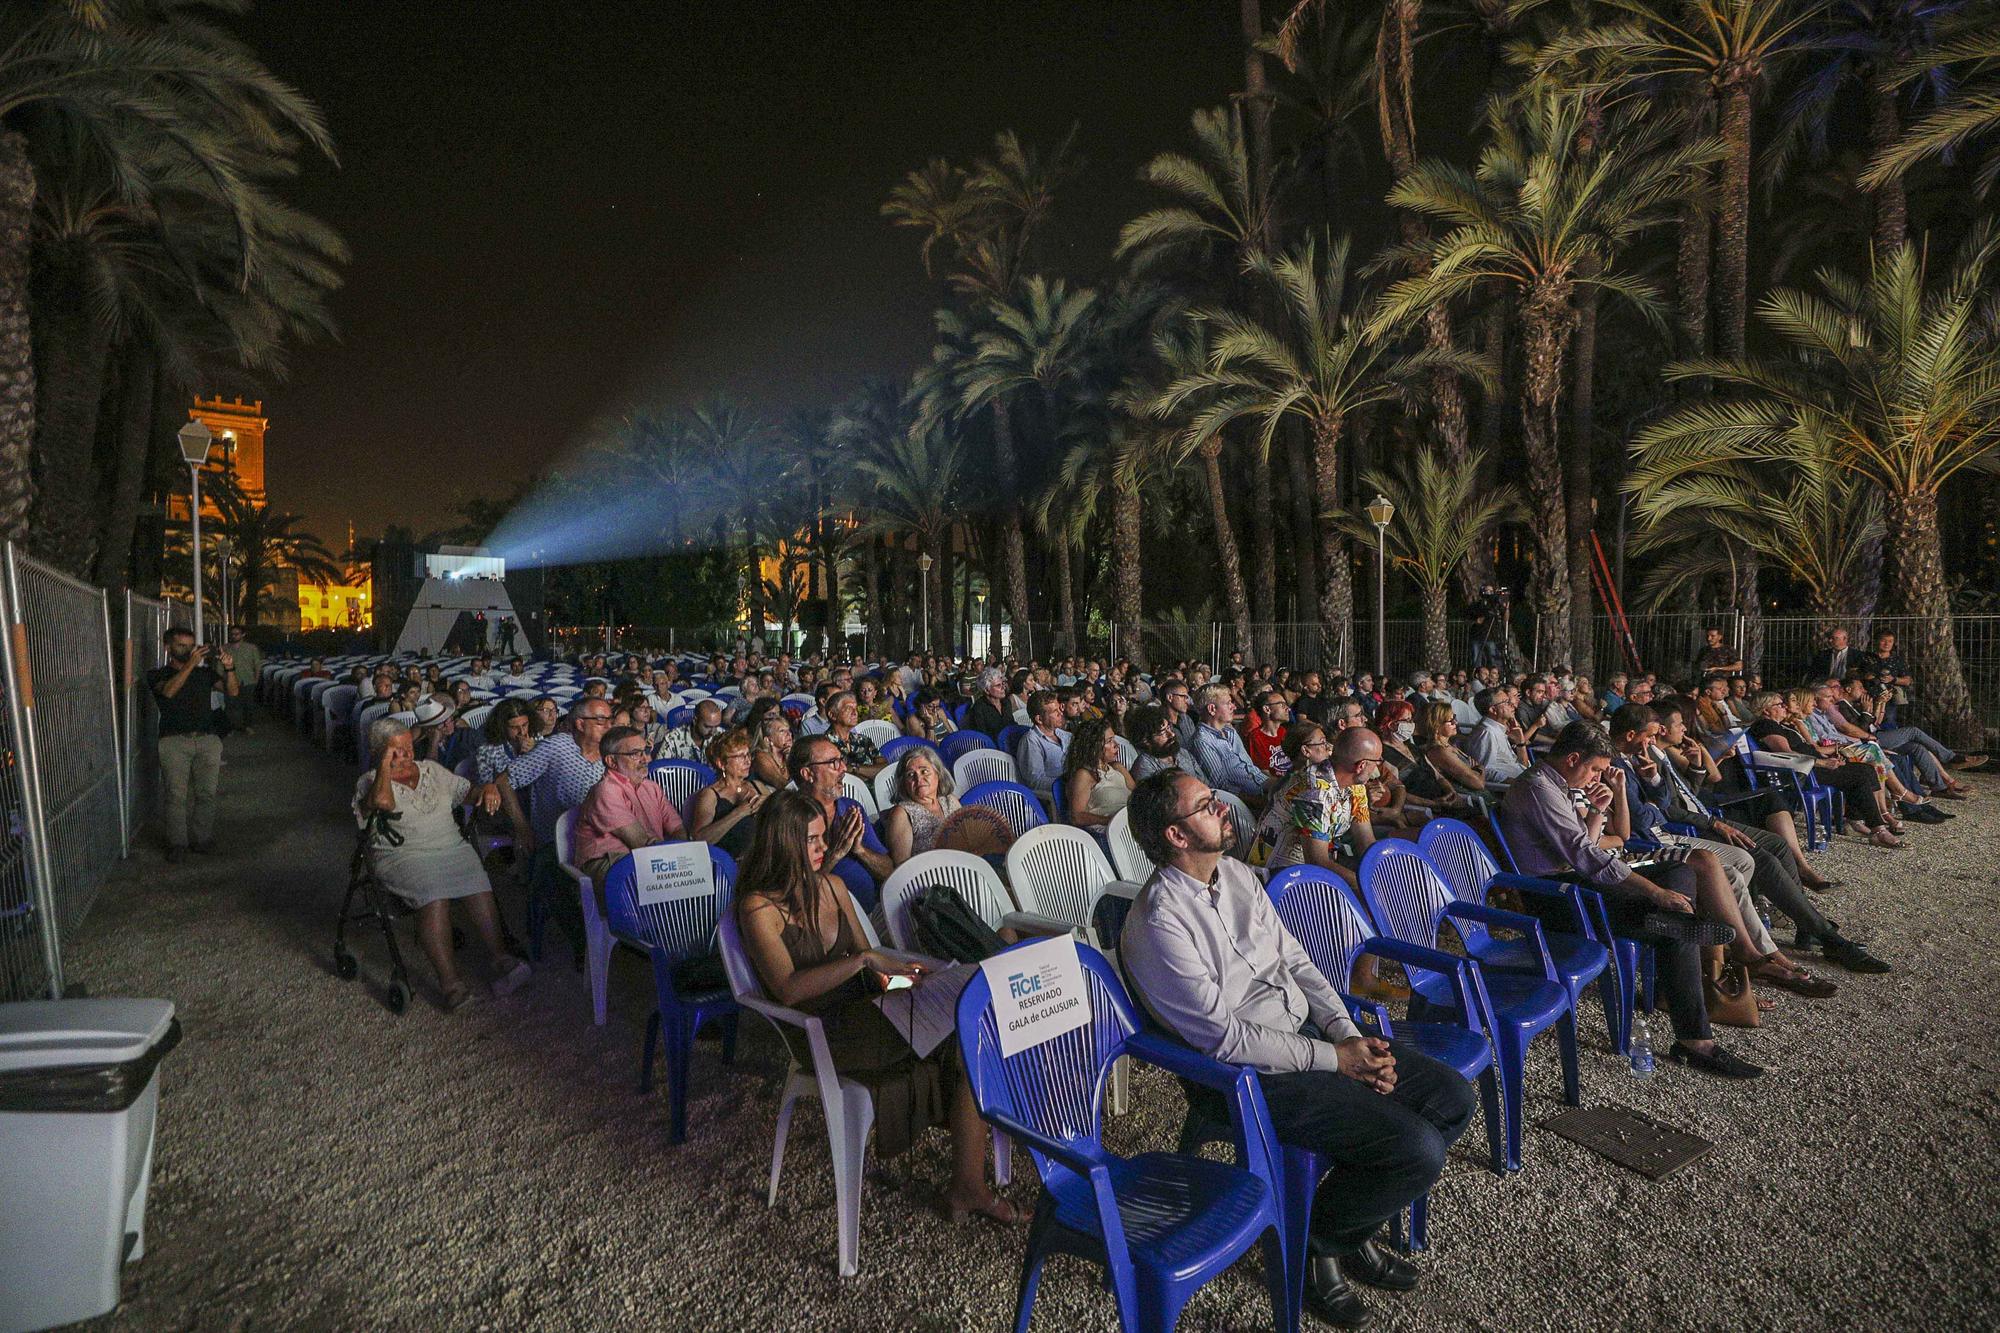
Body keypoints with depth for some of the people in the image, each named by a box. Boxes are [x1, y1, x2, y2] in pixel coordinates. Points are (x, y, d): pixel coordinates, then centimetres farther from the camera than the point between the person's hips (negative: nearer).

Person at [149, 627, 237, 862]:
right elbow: (168, 691, -14)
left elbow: (232, 691, 3)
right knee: (176, 794, -6)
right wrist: (191, 663, -20)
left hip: (208, 739, 2)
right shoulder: (157, 674, 9)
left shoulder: (205, 672, 17)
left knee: (206, 793, -1)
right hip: (174, 741, -2)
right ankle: (177, 843, 1)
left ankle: (202, 838, 6)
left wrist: (229, 669, -14)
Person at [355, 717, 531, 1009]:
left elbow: (467, 790, 25)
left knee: (479, 886, -27)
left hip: (452, 848, 4)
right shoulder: (369, 782, 6)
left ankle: (500, 958, -27)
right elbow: (382, 800, -18)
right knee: (434, 897, -33)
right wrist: (386, 763, -9)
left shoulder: (431, 769, 21)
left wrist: (486, 788, 3)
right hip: (403, 855, -4)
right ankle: (449, 981, -32)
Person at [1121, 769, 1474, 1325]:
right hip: (1253, 1076, -9)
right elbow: (1223, 1036, -21)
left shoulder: (1236, 874, 5)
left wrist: (1348, 1034, -4)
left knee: (1453, 1098, 4)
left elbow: (1296, 961, 11)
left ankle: (1352, 1227, 21)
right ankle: (1312, 1240, 10)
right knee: (1419, 1149, -17)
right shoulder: (1160, 921, -22)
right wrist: (1333, 1059, -15)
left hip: (1308, 1034, 9)